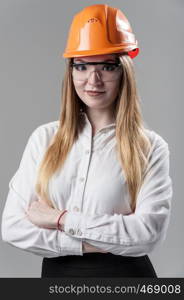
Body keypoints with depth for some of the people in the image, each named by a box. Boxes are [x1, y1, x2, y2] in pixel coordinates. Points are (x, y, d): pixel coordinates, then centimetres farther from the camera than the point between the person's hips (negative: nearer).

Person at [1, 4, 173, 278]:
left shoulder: (150, 147, -8)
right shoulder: (45, 138, -1)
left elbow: (150, 232, -19)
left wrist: (61, 219, -17)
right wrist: (86, 244, -16)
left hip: (125, 272, -2)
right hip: (57, 273, 2)